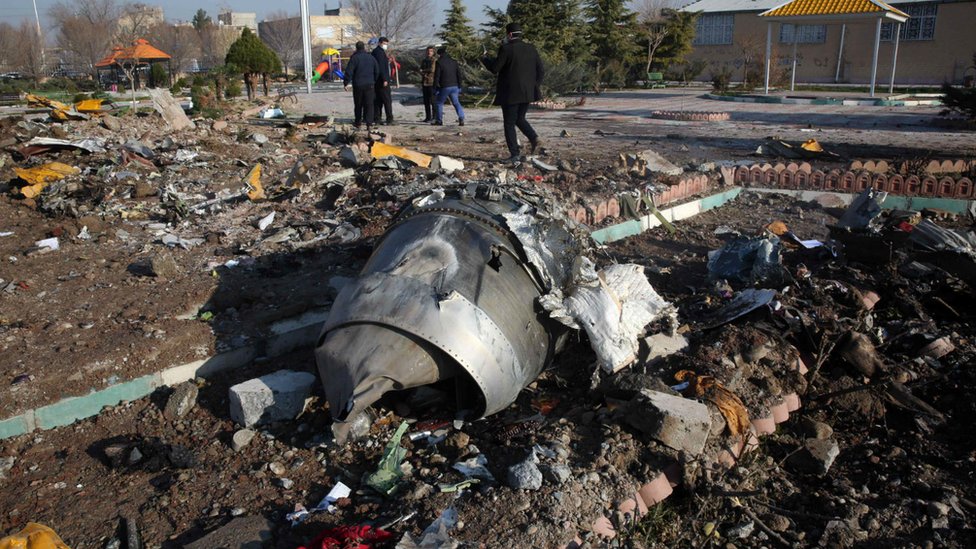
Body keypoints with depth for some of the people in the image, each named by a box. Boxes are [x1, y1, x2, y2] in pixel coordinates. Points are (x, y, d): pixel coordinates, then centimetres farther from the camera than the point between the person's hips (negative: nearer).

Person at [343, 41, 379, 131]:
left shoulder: (354, 58, -8)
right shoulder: (371, 57, 5)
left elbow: (349, 72, -12)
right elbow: (377, 71, 11)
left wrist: (345, 83, -5)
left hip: (358, 85, -2)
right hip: (369, 85, 2)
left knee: (358, 104, 11)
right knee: (369, 105, 0)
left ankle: (358, 122, 22)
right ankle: (369, 124, -10)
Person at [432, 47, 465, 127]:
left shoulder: (439, 63, -8)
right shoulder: (454, 62, 10)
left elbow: (436, 76, -10)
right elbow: (459, 74, 11)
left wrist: (435, 87, -4)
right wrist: (459, 86, 16)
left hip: (444, 87, -5)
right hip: (454, 86, 5)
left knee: (439, 103, 11)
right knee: (456, 103, 8)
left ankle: (439, 121, 13)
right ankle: (461, 119, -9)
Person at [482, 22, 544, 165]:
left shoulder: (506, 49, -12)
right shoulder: (531, 48, 6)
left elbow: (495, 68, -11)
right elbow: (541, 70, 5)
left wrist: (485, 58, 7)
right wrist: (535, 85, 18)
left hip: (510, 93, -6)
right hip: (527, 93, 6)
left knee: (509, 123, 4)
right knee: (520, 119, 23)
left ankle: (514, 155, 1)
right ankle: (533, 137, -1)